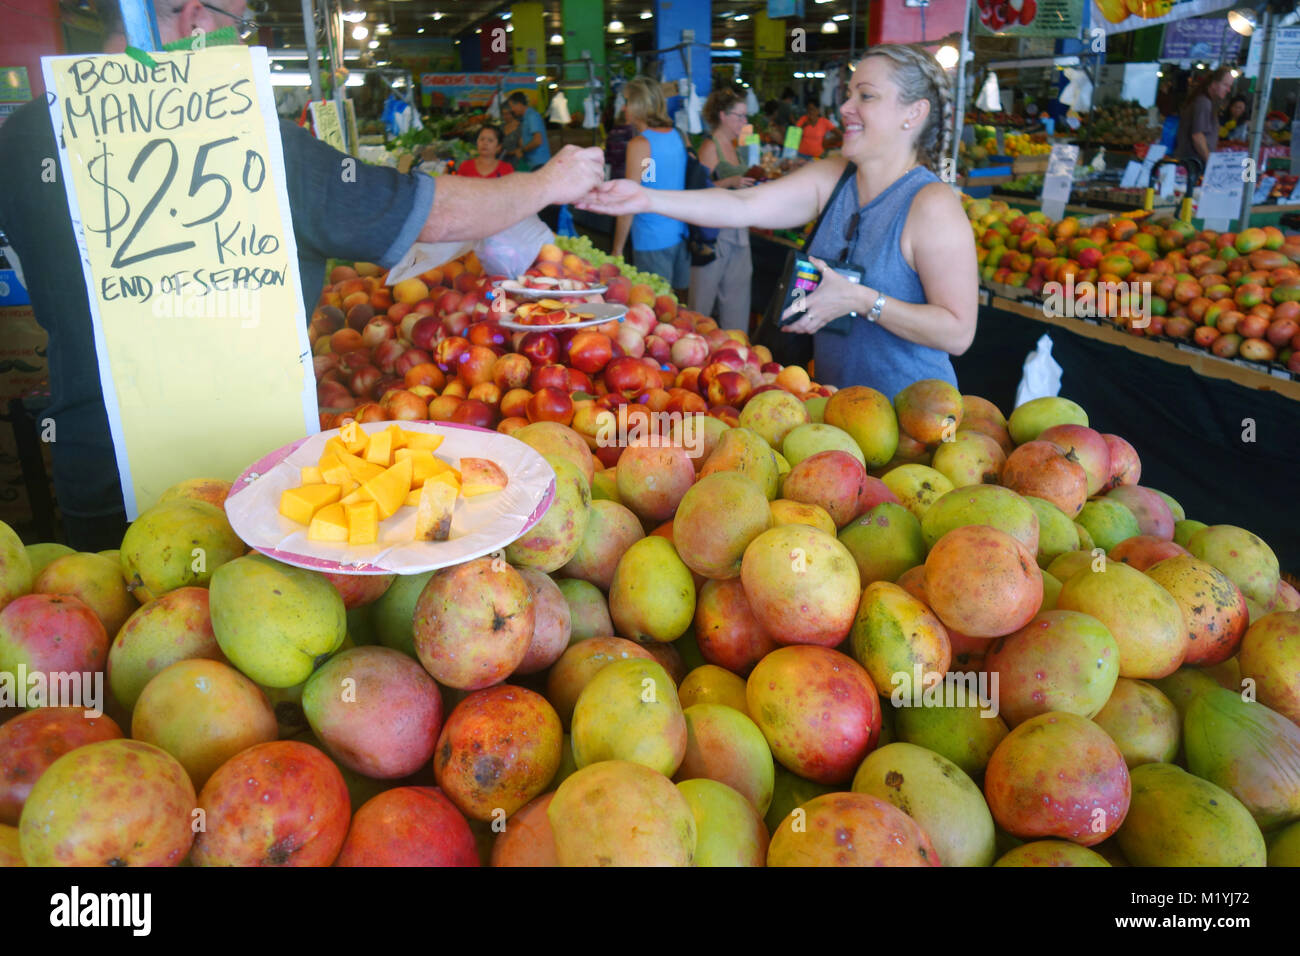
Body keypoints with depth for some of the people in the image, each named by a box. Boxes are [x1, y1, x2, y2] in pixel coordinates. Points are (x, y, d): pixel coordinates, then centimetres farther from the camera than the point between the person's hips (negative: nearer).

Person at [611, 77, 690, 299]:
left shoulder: (639, 144, -13)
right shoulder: (678, 136, 8)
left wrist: (617, 248, -10)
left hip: (652, 239, -7)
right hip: (681, 233, 7)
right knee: (681, 300, 14)